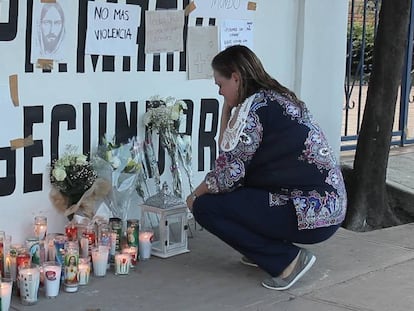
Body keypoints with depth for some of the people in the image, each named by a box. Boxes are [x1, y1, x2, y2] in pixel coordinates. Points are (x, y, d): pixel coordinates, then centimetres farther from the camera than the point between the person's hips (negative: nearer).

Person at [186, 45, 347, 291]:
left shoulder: (253, 106, -13)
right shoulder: (278, 98, 16)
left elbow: (228, 174, -13)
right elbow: (231, 154, 18)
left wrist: (196, 196, 5)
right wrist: (228, 108, 14)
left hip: (312, 213, -10)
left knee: (206, 207, -6)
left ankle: (288, 259, -4)